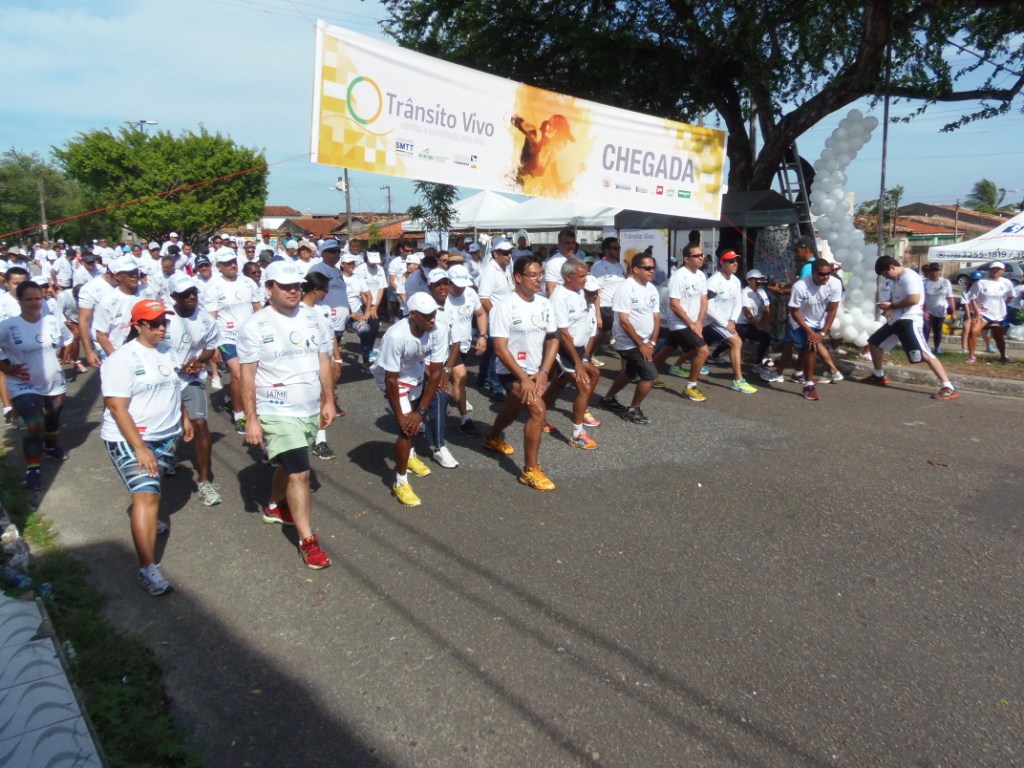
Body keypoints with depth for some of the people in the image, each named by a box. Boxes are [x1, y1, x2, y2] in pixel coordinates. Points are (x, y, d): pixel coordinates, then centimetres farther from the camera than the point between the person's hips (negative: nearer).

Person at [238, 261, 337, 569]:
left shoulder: (311, 317, 3)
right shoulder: (256, 325, -12)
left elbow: (323, 360, 9)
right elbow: (247, 375, -11)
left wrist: (329, 401, 7)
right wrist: (251, 419, -13)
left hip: (310, 410, 6)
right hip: (277, 413, -6)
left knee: (290, 464, 22)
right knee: (299, 474, -9)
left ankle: (275, 507, 47)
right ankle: (307, 541, 1)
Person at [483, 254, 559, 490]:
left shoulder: (544, 303, 0)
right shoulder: (505, 307, -19)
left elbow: (552, 339, 3)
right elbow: (500, 349, -21)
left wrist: (543, 372, -9)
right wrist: (523, 378, -23)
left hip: (537, 371, 7)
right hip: (512, 371, -7)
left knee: (513, 410, 26)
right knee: (538, 410, -22)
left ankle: (493, 438, 56)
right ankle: (530, 470, -11)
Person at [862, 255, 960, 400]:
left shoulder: (909, 276, -15)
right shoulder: (894, 280, 17)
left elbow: (914, 299, -26)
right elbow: (888, 297, 18)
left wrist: (891, 305, -15)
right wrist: (887, 309, -5)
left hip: (909, 320, -10)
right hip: (895, 320, 10)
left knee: (923, 354, -19)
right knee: (874, 342, 18)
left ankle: (948, 388, -21)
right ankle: (879, 376, 31)